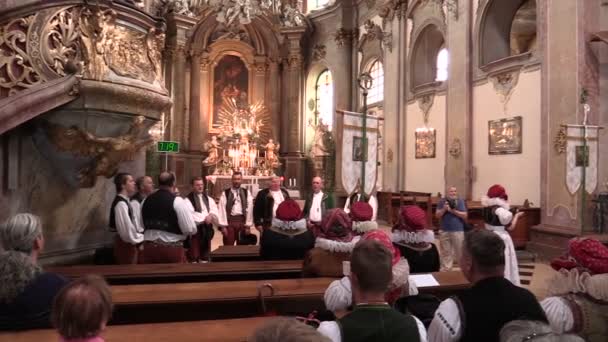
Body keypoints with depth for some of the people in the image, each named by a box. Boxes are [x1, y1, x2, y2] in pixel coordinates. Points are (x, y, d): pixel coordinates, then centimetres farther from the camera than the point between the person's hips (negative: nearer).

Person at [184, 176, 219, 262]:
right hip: (195, 228, -6)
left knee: (206, 253, 14)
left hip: (207, 228, 7)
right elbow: (191, 215, -17)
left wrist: (211, 216, -16)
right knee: (194, 254, -6)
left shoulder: (208, 199, 16)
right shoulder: (188, 200, -7)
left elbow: (214, 209, 6)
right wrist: (205, 218, -16)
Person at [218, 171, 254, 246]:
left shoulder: (247, 193, 5)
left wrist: (248, 225, -4)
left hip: (242, 221, 1)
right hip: (229, 221, -1)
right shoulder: (225, 193, 2)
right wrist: (223, 226, -9)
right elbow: (222, 209, -3)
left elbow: (249, 209, 1)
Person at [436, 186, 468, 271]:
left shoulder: (460, 201, 0)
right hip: (445, 231, 2)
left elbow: (465, 215, -6)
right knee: (445, 252, 8)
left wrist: (453, 211, -16)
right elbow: (437, 215, 2)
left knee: (460, 252, 4)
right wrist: (444, 209, -15)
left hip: (458, 231, -2)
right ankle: (445, 270, 16)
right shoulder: (442, 201, 4)